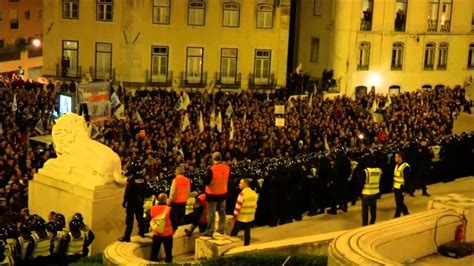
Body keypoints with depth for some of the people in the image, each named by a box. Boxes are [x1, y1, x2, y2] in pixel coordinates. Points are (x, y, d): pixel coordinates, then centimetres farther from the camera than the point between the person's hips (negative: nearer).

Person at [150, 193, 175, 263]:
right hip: (167, 234, -3)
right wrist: (173, 230, 8)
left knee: (154, 253, 14)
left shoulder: (153, 209, -8)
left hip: (156, 234, 3)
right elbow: (174, 221, -11)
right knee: (168, 253, 11)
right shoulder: (169, 209, -17)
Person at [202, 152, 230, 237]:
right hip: (223, 193, 5)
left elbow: (206, 182, -18)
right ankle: (221, 229, 25)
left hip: (213, 194, -5)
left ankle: (209, 231, 6)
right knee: (222, 212, 16)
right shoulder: (227, 167, -6)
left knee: (211, 213, 2)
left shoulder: (212, 169, -24)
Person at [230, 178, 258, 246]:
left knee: (234, 232, 2)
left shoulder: (243, 193, -17)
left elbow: (238, 206, -16)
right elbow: (255, 205, 11)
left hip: (242, 217, -6)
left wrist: (235, 215, -9)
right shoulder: (254, 193, 5)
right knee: (247, 232, 11)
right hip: (250, 217, 6)